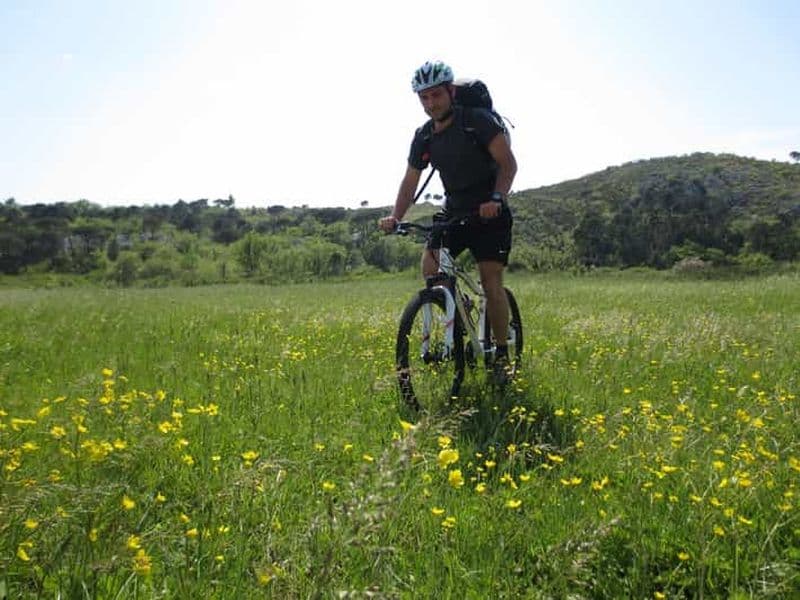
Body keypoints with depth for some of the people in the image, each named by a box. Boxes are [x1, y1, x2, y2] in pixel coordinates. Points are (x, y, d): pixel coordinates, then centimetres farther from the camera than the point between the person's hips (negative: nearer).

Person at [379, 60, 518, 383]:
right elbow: (410, 180, 6)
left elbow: (508, 163, -16)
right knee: (430, 266, -16)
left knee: (491, 280, -12)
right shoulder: (423, 137, 2)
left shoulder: (479, 120, -13)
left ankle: (502, 353, 3)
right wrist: (395, 217, -11)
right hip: (454, 212, 5)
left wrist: (496, 198, -34)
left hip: (489, 212, -5)